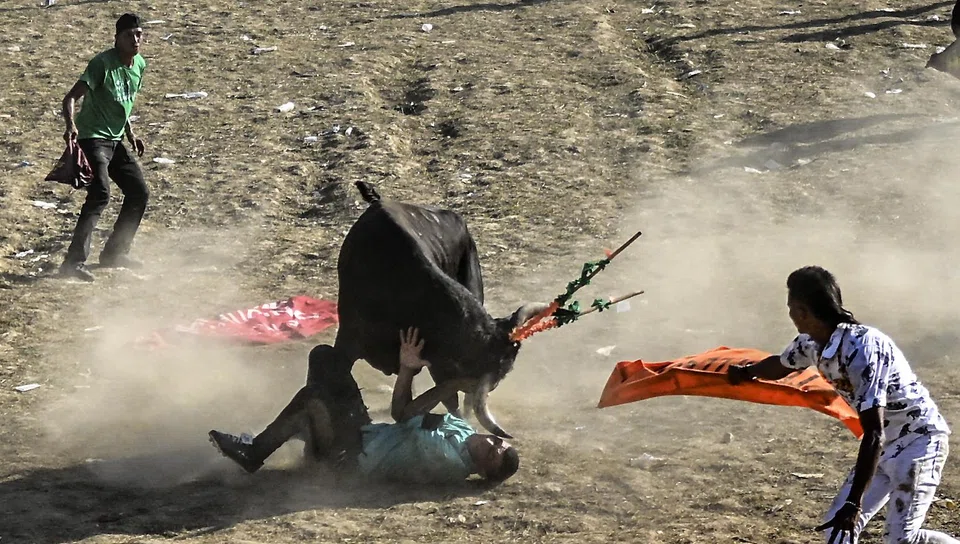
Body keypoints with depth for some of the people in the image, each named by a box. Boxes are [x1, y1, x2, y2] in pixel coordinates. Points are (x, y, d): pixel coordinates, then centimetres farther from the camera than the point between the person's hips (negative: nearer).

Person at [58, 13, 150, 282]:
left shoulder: (139, 65, 7)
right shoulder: (103, 63, -18)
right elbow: (71, 98, -25)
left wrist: (130, 134, 17)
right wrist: (70, 126, -42)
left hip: (115, 141, 9)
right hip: (92, 137, -9)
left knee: (139, 192, 10)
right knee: (100, 194, -24)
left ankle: (114, 252, 26)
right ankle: (74, 261, -27)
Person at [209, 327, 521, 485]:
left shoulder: (449, 463, -25)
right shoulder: (461, 429, 1)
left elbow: (404, 413, -20)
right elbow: (401, 413, 2)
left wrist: (454, 384, -14)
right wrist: (407, 370, -14)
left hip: (352, 457, -9)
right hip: (365, 433, 9)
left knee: (314, 395, -32)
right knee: (323, 356, 3)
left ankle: (255, 454, -11)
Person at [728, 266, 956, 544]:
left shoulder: (862, 349, -30)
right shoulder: (811, 344, -5)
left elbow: (874, 434, -33)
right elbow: (781, 365, 22)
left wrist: (854, 503, -36)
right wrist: (745, 372, 41)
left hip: (918, 440, -9)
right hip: (885, 444, 9)